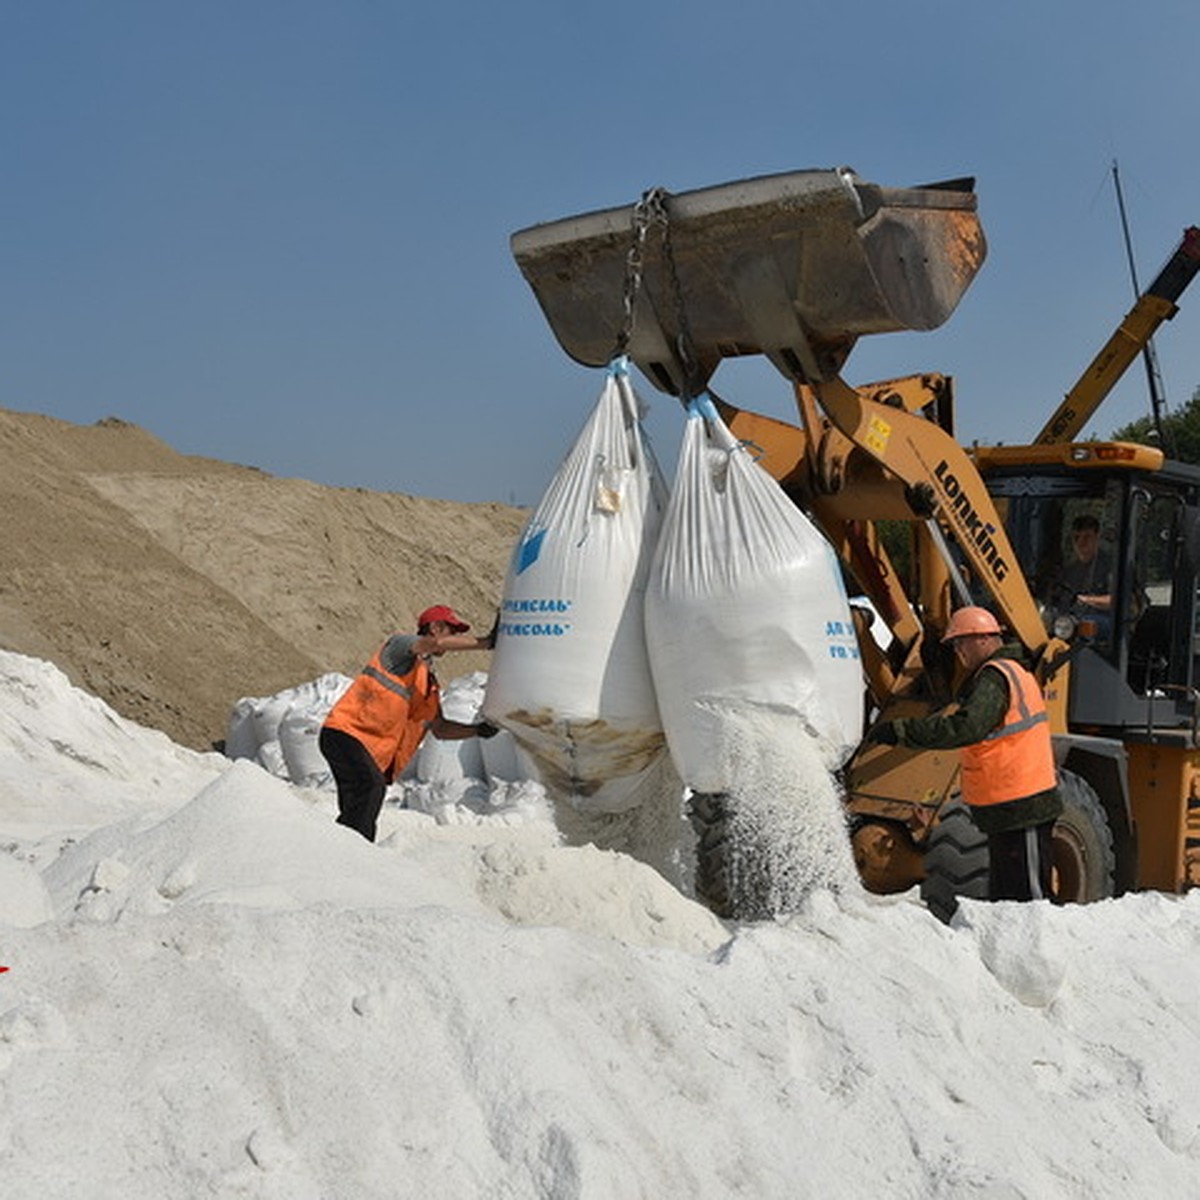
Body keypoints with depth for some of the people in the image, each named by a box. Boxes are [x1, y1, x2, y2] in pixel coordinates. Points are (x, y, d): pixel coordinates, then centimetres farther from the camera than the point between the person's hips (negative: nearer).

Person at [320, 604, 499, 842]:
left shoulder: (429, 682, 22)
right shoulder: (400, 643, -2)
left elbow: (439, 728, 23)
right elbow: (437, 643, -22)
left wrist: (477, 730, 10)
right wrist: (485, 643, -19)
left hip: (374, 750, 9)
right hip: (345, 734, -9)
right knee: (371, 787, -29)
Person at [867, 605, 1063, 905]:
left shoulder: (995, 678, -17)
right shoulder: (1010, 671, 17)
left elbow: (965, 728, -32)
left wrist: (901, 731, -32)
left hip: (1021, 810, -11)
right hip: (1015, 806, 11)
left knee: (1028, 897, -5)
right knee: (1003, 896, 17)